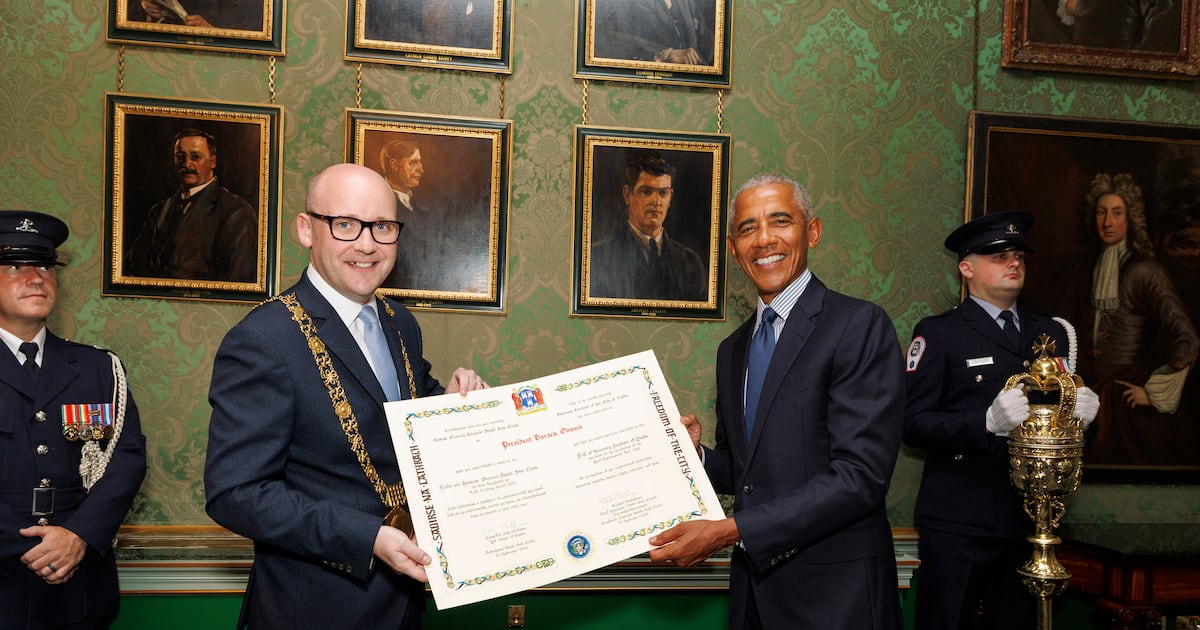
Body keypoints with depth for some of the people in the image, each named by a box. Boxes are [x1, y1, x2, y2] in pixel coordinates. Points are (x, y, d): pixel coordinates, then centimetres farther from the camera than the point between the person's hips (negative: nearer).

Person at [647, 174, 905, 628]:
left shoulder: (860, 326, -12)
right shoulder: (732, 351, 11)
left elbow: (861, 475, -20)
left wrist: (731, 531, -23)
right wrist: (696, 455, -5)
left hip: (836, 594, -6)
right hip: (752, 586, 6)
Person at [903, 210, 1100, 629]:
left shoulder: (1051, 334, 15)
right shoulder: (938, 333, -2)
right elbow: (913, 423, -11)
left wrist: (1081, 413, -6)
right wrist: (988, 421, -24)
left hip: (1031, 519, 5)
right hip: (958, 522, -4)